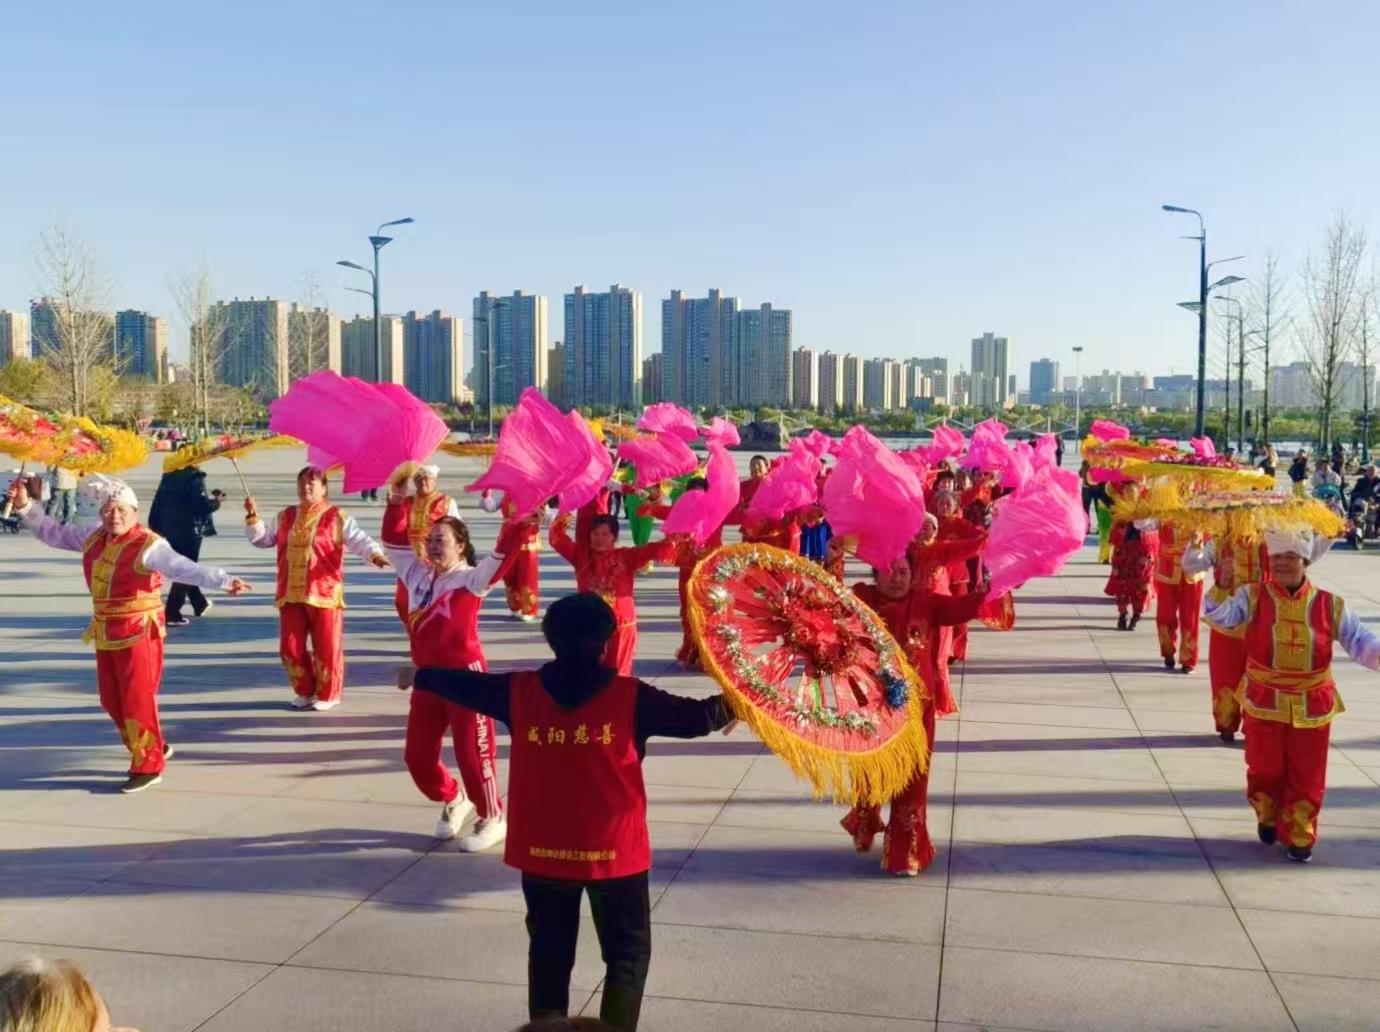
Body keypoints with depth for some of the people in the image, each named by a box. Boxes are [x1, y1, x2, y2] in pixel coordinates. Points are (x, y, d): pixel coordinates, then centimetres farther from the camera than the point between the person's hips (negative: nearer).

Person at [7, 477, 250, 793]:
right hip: (106, 633, 8)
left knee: (138, 700, -3)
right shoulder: (94, 540, 6)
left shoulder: (148, 545, -18)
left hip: (139, 632, -8)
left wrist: (223, 581, -46)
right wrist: (24, 506, 17)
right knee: (112, 700, 16)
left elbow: (184, 568, -31)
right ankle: (153, 749, 34)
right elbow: (53, 533, 22)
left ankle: (148, 766, 10)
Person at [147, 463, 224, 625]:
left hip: (170, 529, 8)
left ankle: (200, 603, 35)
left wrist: (155, 525, 17)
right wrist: (217, 501, -1)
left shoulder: (168, 475, 7)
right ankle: (171, 613, -4)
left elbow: (158, 502, 10)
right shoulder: (195, 477, -14)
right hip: (190, 531, -8)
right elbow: (203, 504, -21)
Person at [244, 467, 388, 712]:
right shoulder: (285, 517, 15)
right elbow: (263, 539, 20)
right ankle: (304, 691, 25)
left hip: (324, 594, -5)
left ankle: (328, 694, 17)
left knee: (326, 647, 1)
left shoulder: (337, 518, -3)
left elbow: (359, 540, -12)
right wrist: (253, 517, 5)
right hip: (290, 594, 5)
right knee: (290, 647, 7)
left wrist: (375, 554, -32)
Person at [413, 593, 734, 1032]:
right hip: (613, 850, -3)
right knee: (627, 952, 13)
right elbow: (695, 717, -10)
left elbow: (464, 684, 9)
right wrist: (733, 703, 8)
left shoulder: (520, 691, -5)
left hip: (541, 850, 3)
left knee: (550, 950, 20)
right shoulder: (630, 697, -12)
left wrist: (419, 677, 27)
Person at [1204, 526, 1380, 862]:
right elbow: (1218, 617, -19)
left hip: (1312, 708, 1)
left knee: (1306, 777, 9)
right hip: (1264, 704, 0)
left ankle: (1299, 837, 26)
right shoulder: (1253, 597, -7)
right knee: (1265, 770, 13)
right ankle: (1267, 819, 40)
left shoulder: (1329, 605, -4)